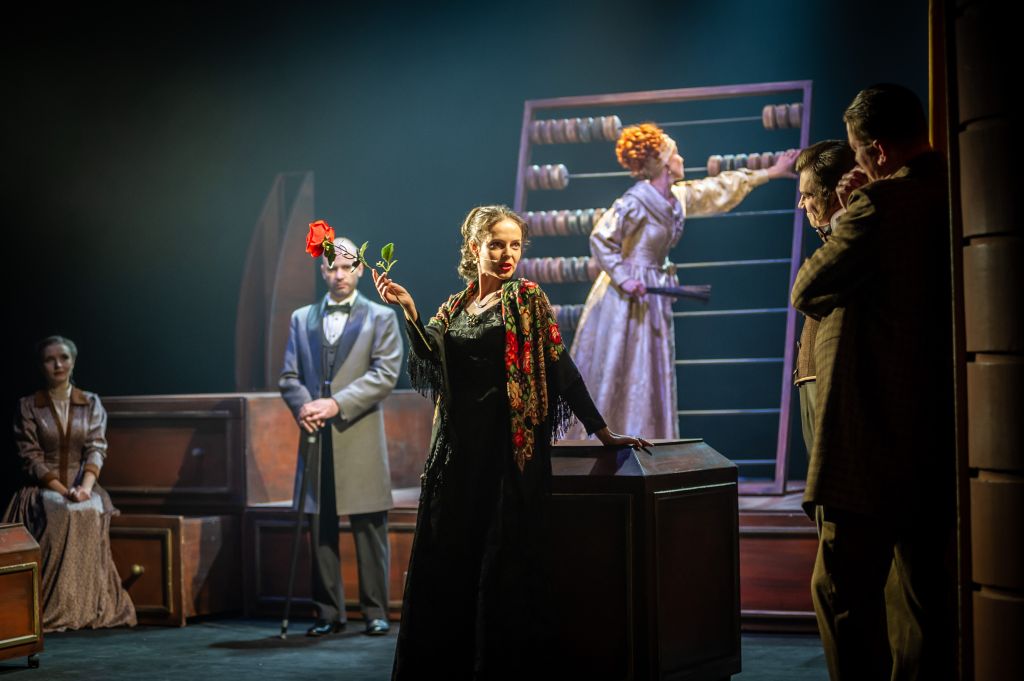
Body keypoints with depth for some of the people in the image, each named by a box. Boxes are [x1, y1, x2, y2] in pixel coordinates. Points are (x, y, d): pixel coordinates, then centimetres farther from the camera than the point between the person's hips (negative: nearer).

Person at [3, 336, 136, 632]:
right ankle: (56, 607, -34)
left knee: (90, 510, -35)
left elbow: (96, 450, -2)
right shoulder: (28, 407, 5)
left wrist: (85, 487, -22)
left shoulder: (91, 404, 10)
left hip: (84, 485, 1)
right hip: (43, 488, -1)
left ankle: (90, 605, -32)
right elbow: (31, 458, -3)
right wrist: (62, 490, -18)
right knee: (61, 512, -36)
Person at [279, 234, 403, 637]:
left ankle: (375, 612, 4)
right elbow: (289, 376, 12)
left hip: (361, 439, -3)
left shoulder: (381, 318, 6)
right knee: (320, 529, 4)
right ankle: (328, 613, 10)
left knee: (369, 528, -1)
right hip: (316, 438, 3)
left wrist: (337, 403, -16)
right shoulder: (302, 319, 16)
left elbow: (385, 375, -5)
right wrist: (303, 406, -10)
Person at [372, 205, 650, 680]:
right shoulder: (453, 308, 12)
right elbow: (432, 371, -1)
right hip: (457, 449, 4)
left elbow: (560, 368, -4)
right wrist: (408, 311, -7)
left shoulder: (528, 300, 1)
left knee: (504, 566, -2)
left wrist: (602, 432, -8)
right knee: (443, 564, 6)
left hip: (509, 448, -4)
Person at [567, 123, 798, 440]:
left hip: (653, 300, 8)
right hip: (625, 298, -8)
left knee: (649, 377, 8)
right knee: (610, 376, -6)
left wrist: (769, 173, 27)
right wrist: (623, 279, -21)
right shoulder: (636, 201, -16)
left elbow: (721, 187, 21)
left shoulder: (680, 197, 8)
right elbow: (600, 238, -16)